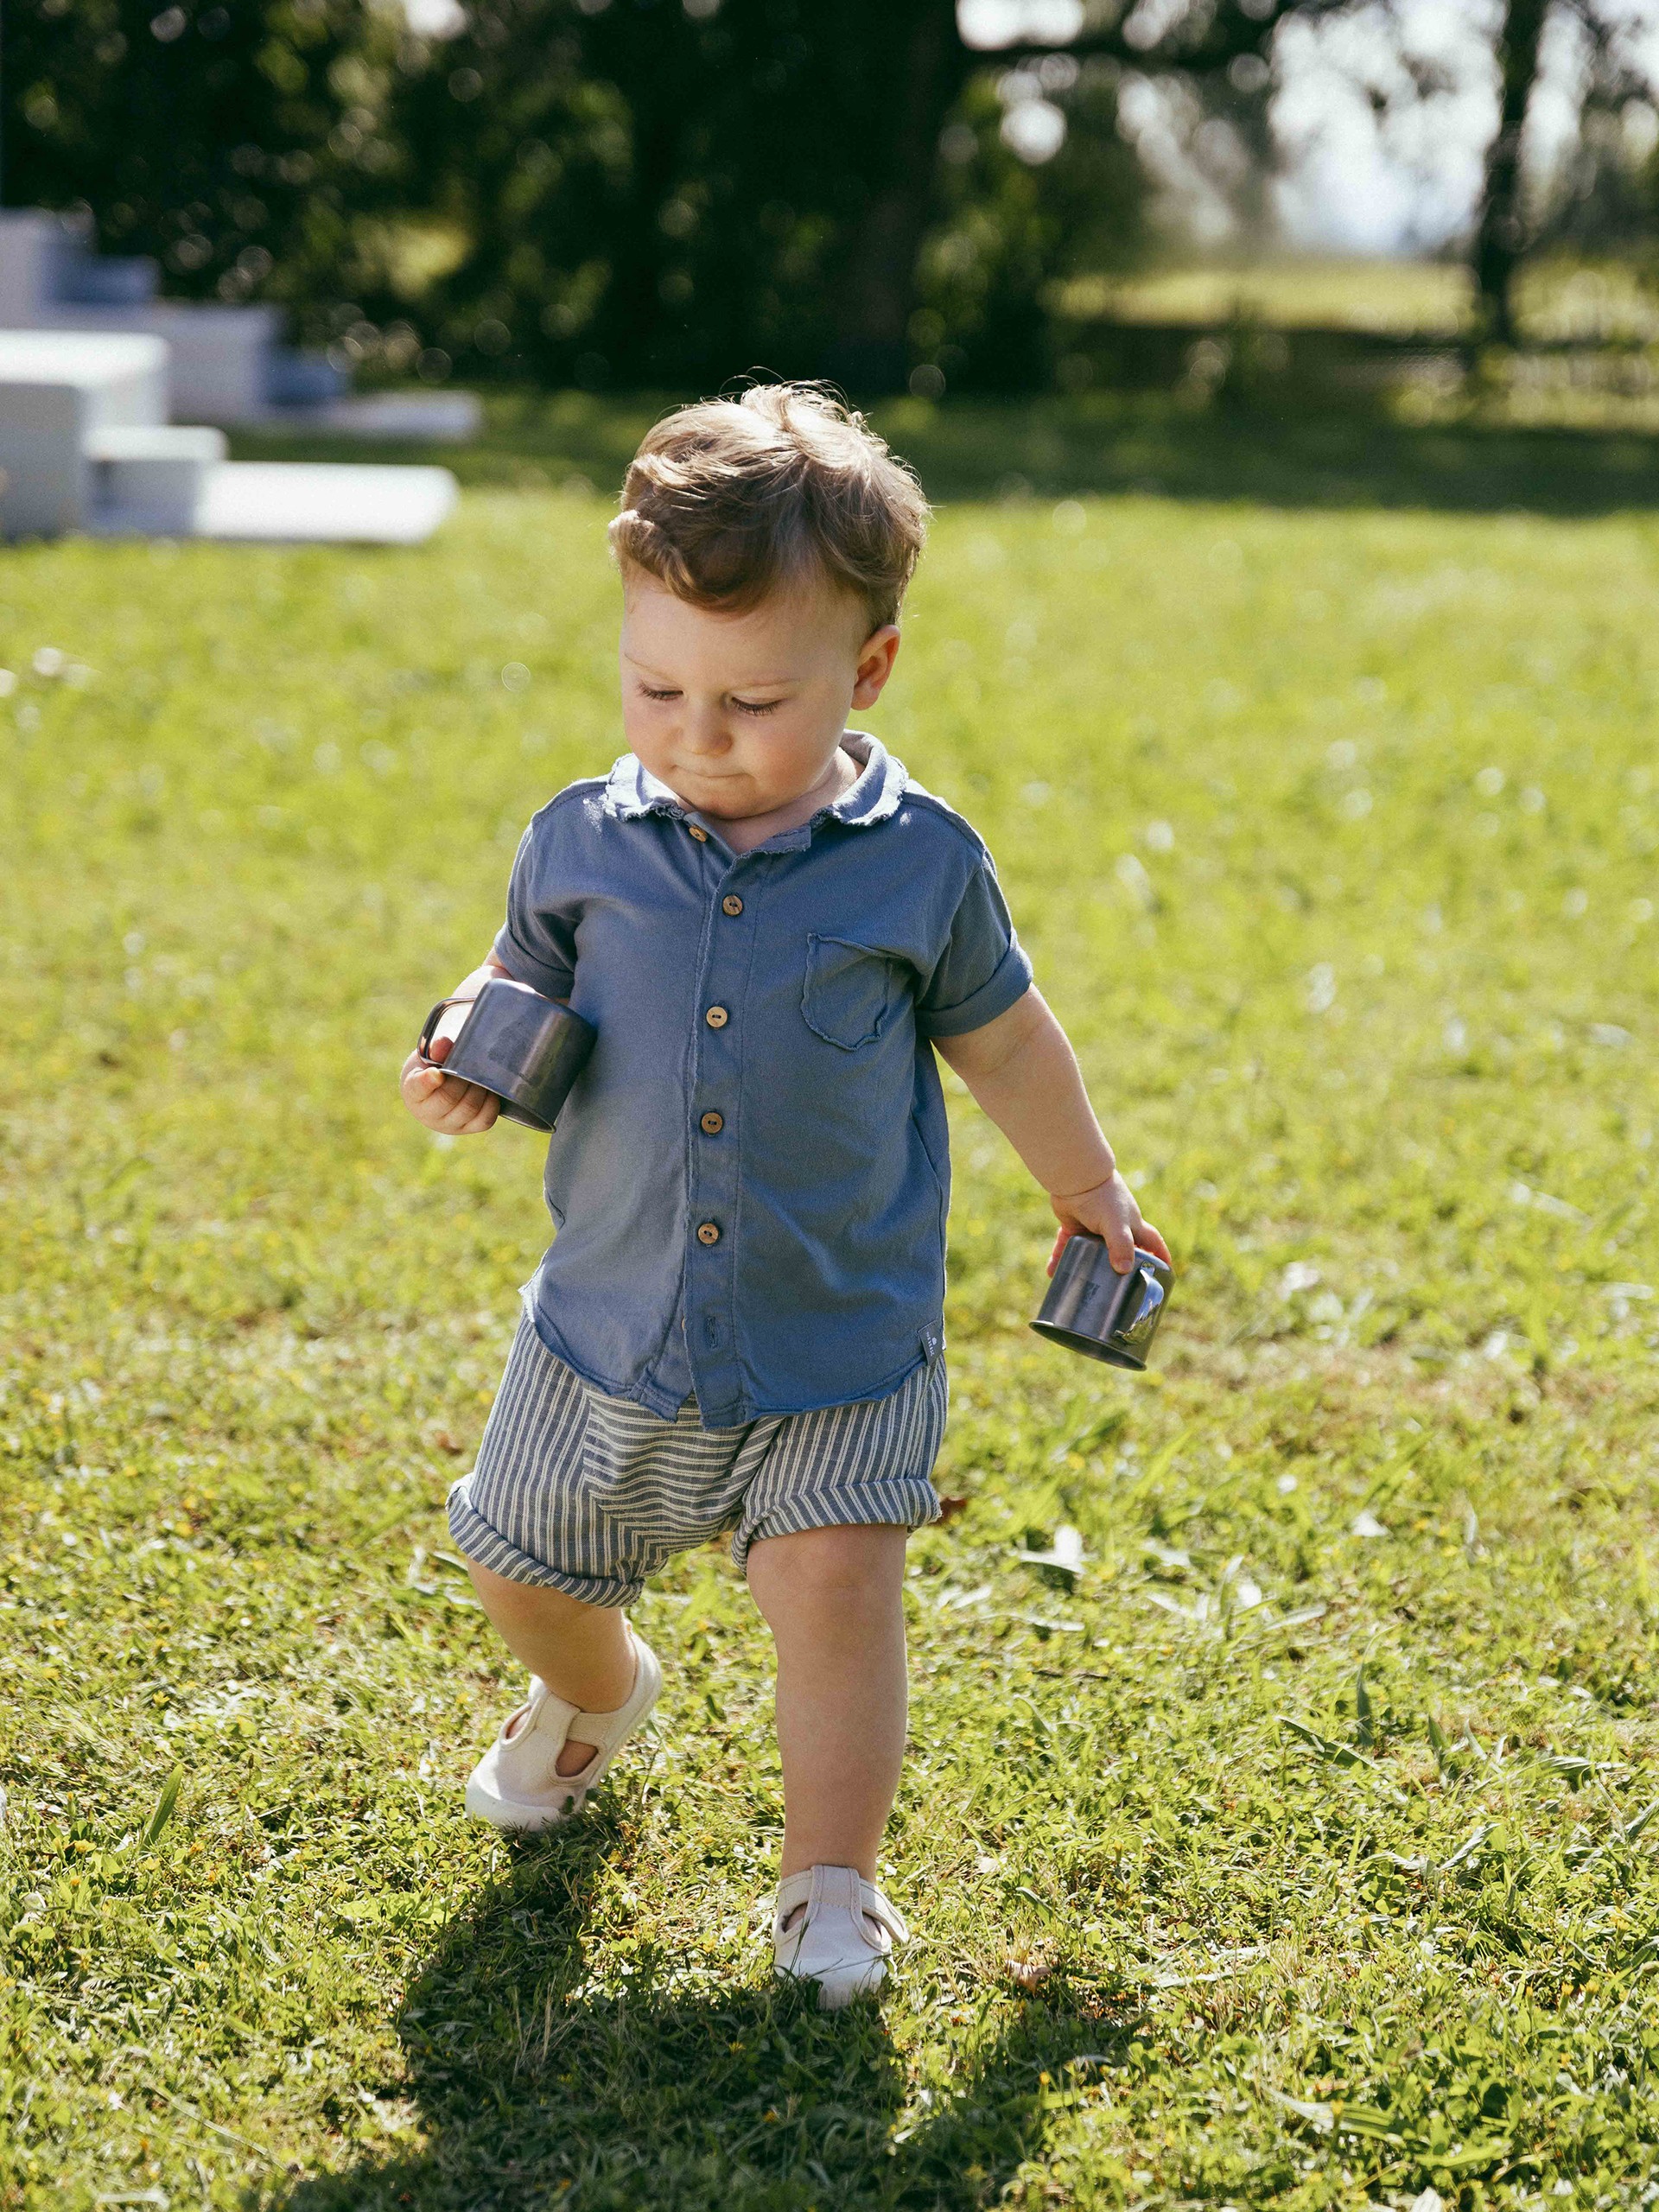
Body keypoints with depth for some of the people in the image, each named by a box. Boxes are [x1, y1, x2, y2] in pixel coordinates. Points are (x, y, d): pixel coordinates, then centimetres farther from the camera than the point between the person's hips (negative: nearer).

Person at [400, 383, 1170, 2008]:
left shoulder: (919, 865, -9)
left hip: (841, 1342, -3)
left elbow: (1000, 1037, 7)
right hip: (612, 1328, 3)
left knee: (835, 1588, -14)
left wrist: (1089, 1194, 19)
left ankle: (832, 1887, 5)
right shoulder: (582, 843, -6)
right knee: (520, 1574, 16)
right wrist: (466, 1059, -15)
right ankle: (597, 1698, 51)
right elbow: (522, 994, 8)